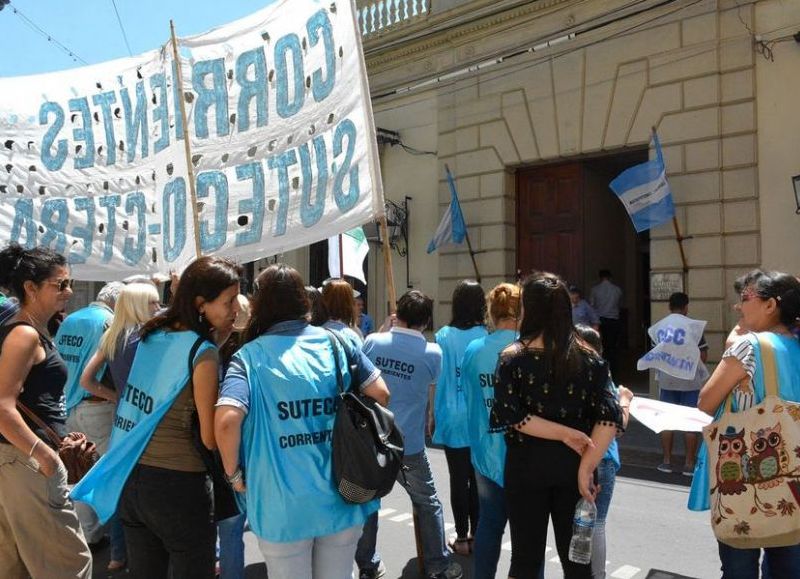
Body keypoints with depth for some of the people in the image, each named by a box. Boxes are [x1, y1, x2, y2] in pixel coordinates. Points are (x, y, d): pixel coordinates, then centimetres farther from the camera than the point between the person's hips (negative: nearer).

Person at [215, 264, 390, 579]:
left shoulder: (249, 356, -7)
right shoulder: (336, 343, 1)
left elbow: (226, 420, -21)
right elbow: (380, 394, -1)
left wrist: (234, 473, -5)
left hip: (284, 506, -2)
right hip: (342, 498, 3)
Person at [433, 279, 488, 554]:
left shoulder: (444, 336, -7)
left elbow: (436, 380, -4)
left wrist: (433, 415, 7)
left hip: (453, 418, -1)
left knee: (458, 479, 8)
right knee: (478, 478, 12)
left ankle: (462, 538, 16)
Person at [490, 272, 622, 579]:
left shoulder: (512, 358, -9)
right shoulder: (587, 357, -4)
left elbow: (510, 417, -17)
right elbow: (609, 416, -14)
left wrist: (564, 434, -13)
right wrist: (586, 468, -14)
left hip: (527, 466, -1)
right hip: (571, 466, 2)